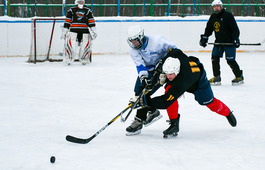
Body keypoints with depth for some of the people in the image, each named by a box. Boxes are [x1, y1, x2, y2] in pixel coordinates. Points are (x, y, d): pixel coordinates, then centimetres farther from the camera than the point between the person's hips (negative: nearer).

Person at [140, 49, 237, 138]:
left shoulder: (180, 83, -50)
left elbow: (166, 101, -50)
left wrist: (148, 101, -49)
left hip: (199, 79, -5)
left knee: (209, 102, 12)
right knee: (168, 90, -23)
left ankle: (227, 113, 47)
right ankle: (174, 124, -11)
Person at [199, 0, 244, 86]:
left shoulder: (228, 15, -12)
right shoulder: (213, 17, 9)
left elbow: (235, 28, -15)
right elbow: (209, 29, 20)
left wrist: (236, 39, -23)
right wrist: (204, 38, 10)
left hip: (229, 42, -7)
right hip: (219, 42, 7)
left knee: (230, 60, -8)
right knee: (215, 58, -2)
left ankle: (239, 77, 8)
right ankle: (217, 77, 7)